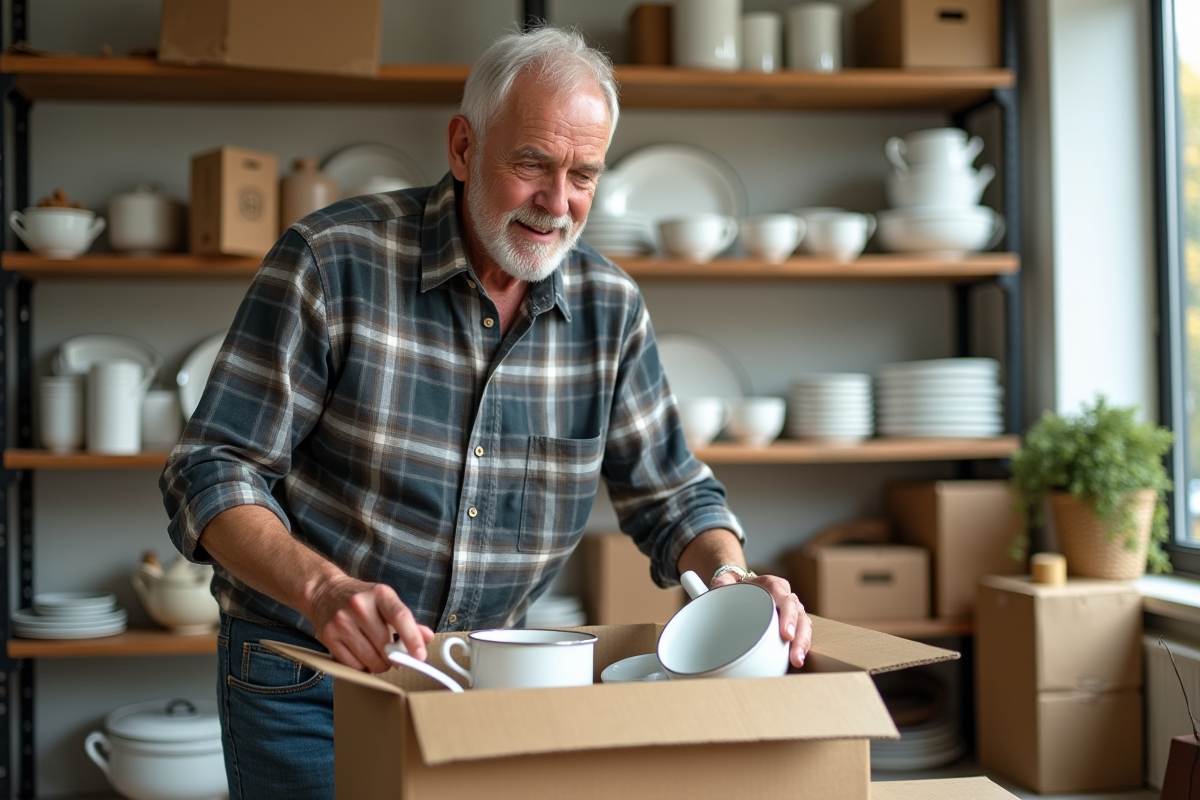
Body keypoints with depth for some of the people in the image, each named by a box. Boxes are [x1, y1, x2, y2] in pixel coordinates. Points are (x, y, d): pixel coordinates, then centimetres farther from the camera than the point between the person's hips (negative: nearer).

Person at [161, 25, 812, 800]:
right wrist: (323, 589, -35)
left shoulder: (609, 308, -4)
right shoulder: (331, 262, -16)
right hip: (302, 679, -3)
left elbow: (672, 492, 4)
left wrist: (730, 577, -17)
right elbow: (212, 475, -17)